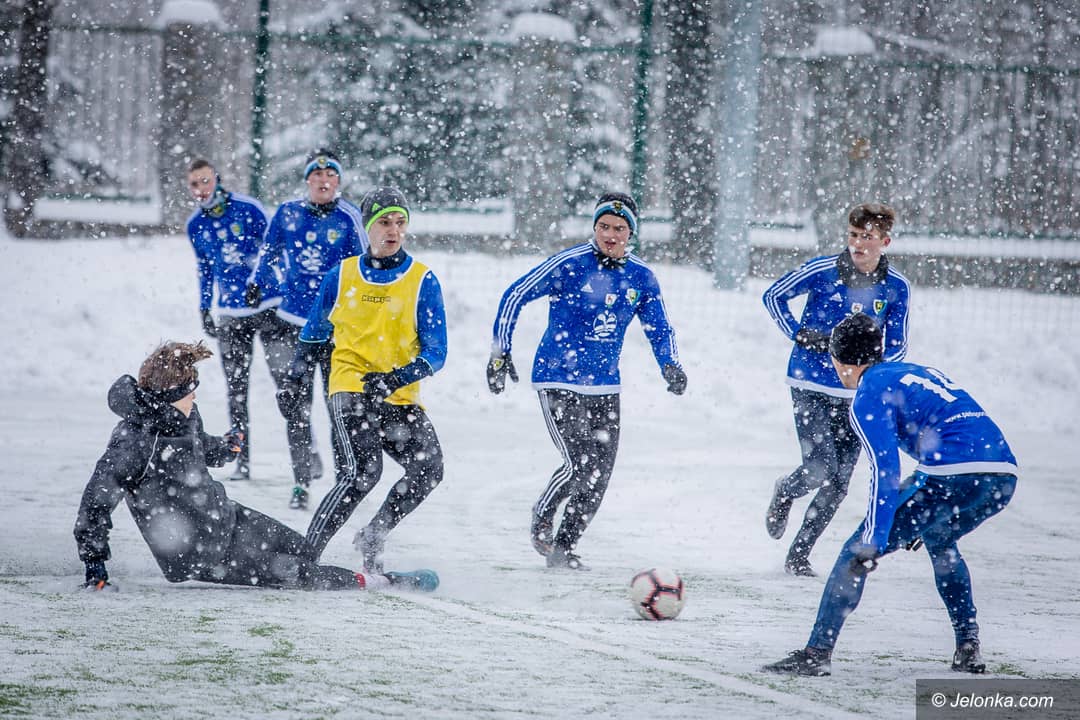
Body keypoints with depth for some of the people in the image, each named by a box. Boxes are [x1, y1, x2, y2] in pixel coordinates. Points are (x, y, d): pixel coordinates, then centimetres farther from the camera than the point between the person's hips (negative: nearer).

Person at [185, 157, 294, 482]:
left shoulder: (248, 209, -10)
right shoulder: (195, 225, 5)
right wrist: (204, 310, 16)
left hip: (268, 307, -4)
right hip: (230, 314, 4)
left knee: (287, 381, -7)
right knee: (236, 388, 5)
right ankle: (242, 460, 9)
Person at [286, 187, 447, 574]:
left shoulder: (423, 281, 1)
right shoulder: (342, 277, 5)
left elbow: (435, 353, -3)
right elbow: (313, 336, 21)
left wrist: (394, 380, -18)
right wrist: (295, 380, 14)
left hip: (401, 399, 2)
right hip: (350, 390, -2)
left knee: (428, 469, -17)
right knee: (362, 472, -24)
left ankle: (372, 540, 6)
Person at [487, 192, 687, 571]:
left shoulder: (641, 278, 2)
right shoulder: (569, 265, -13)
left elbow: (659, 329, 12)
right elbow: (514, 297, -6)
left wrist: (670, 366, -7)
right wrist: (500, 351, -9)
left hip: (604, 387, 5)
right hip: (557, 380, -5)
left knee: (599, 473, 2)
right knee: (578, 464, -16)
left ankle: (564, 547, 17)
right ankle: (542, 517, 12)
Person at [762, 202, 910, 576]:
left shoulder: (896, 287, -2)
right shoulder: (823, 270, -11)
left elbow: (896, 346, 8)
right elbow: (774, 295, 2)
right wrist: (799, 334, -9)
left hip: (856, 394, 3)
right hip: (811, 387, -3)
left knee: (838, 483, 2)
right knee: (819, 470, -14)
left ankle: (799, 555, 18)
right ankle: (784, 493, 22)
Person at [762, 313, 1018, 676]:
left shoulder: (870, 394, 5)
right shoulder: (923, 373, 30)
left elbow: (885, 473, -8)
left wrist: (874, 543, -12)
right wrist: (923, 522, 47)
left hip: (953, 476, -8)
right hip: (1004, 476, 8)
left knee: (856, 552, 1)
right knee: (940, 543, 36)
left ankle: (817, 652, -5)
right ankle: (968, 650, 29)